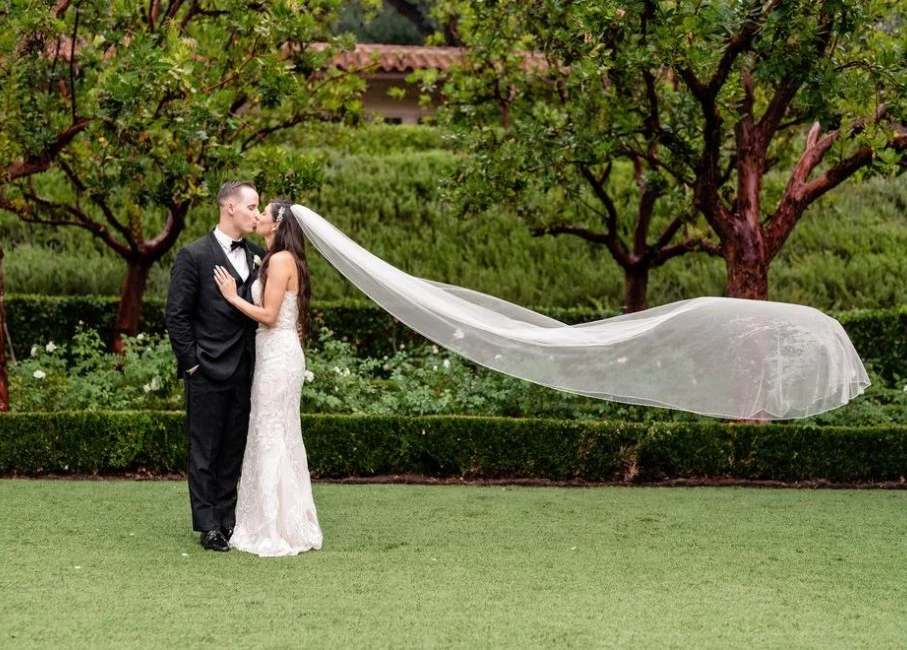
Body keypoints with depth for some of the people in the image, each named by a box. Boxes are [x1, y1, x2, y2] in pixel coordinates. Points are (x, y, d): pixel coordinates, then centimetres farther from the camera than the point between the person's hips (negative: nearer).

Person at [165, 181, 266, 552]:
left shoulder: (256, 255, 9)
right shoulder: (194, 256, -8)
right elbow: (177, 315, -7)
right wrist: (190, 363, -10)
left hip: (244, 371, 6)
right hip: (208, 371, -6)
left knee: (233, 450, 12)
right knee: (204, 451, 2)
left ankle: (228, 520, 20)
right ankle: (208, 526, 7)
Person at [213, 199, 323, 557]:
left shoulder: (280, 260, -14)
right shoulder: (277, 260, 14)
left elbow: (268, 315, -18)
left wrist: (233, 296, -10)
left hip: (278, 354, -10)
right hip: (276, 352, 10)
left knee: (272, 437, -5)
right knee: (280, 437, 13)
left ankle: (277, 531, -1)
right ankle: (288, 524, 19)